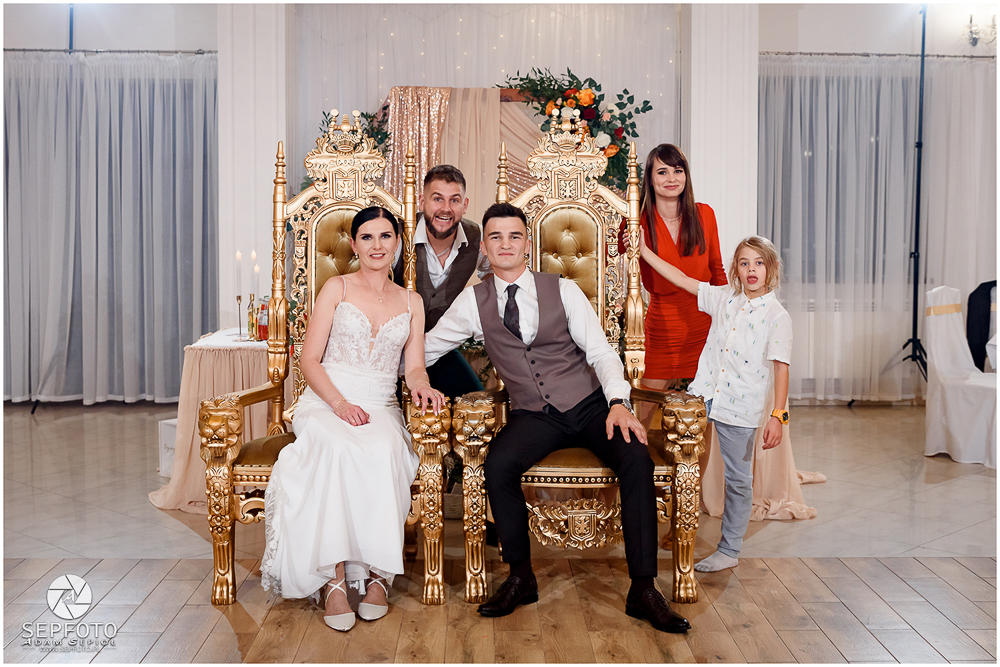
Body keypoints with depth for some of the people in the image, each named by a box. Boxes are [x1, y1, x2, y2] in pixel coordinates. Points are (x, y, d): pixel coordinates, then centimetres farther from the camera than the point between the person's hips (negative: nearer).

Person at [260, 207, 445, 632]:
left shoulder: (411, 302, 17)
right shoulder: (337, 289, 9)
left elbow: (414, 366, 11)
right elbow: (309, 361, 2)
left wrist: (421, 386, -14)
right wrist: (339, 403, -14)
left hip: (380, 407, 2)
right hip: (325, 402, -1)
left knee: (383, 453, -35)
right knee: (338, 449, -37)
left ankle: (377, 572, -27)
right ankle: (334, 578, -33)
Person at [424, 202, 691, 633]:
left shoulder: (563, 290, 4)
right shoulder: (474, 302, 7)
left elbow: (601, 351, -2)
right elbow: (426, 347, 16)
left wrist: (618, 402, -18)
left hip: (590, 405, 0)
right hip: (533, 416, 0)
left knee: (636, 460, -27)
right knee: (497, 464, -31)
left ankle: (643, 591, -17)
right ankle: (520, 578, -9)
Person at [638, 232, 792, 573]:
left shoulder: (777, 315, -6)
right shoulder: (724, 298, 7)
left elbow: (781, 368, -9)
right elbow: (681, 279, 10)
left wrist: (778, 415, -15)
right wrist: (644, 251, 6)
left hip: (741, 406, -4)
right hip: (705, 394, 4)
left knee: (738, 479, 6)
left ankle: (729, 550, 19)